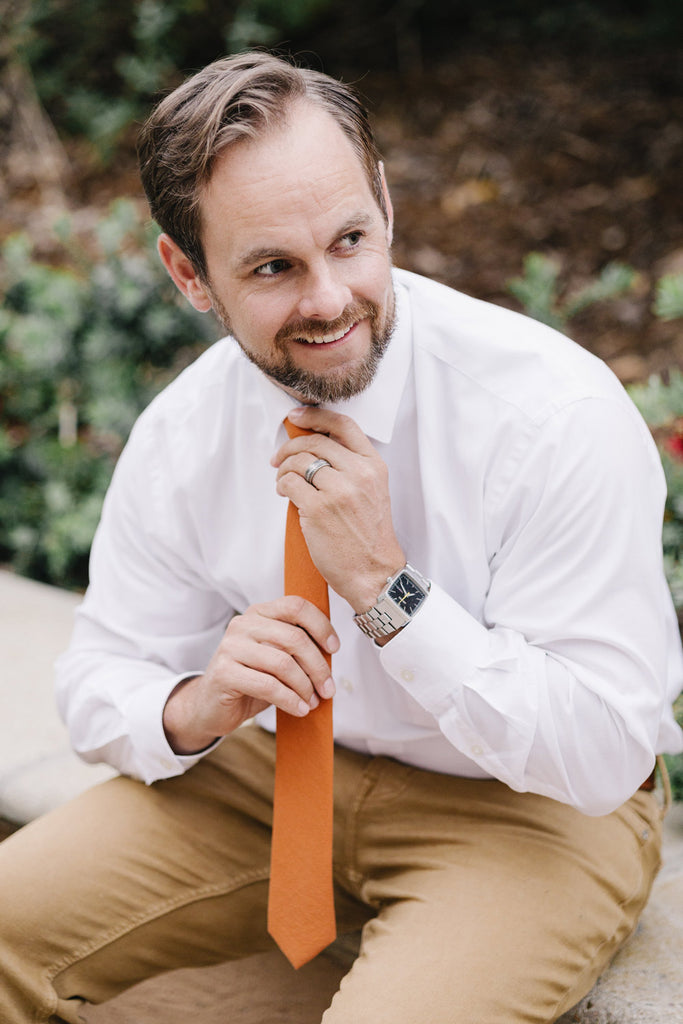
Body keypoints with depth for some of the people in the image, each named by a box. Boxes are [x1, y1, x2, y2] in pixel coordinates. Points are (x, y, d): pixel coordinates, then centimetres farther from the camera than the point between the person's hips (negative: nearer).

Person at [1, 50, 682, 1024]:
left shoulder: (562, 414, -26)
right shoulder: (180, 435, -10)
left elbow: (604, 755, -24)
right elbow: (99, 684, -1)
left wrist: (385, 584, -32)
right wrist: (197, 708, -25)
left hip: (527, 803, -3)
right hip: (280, 767, 4)